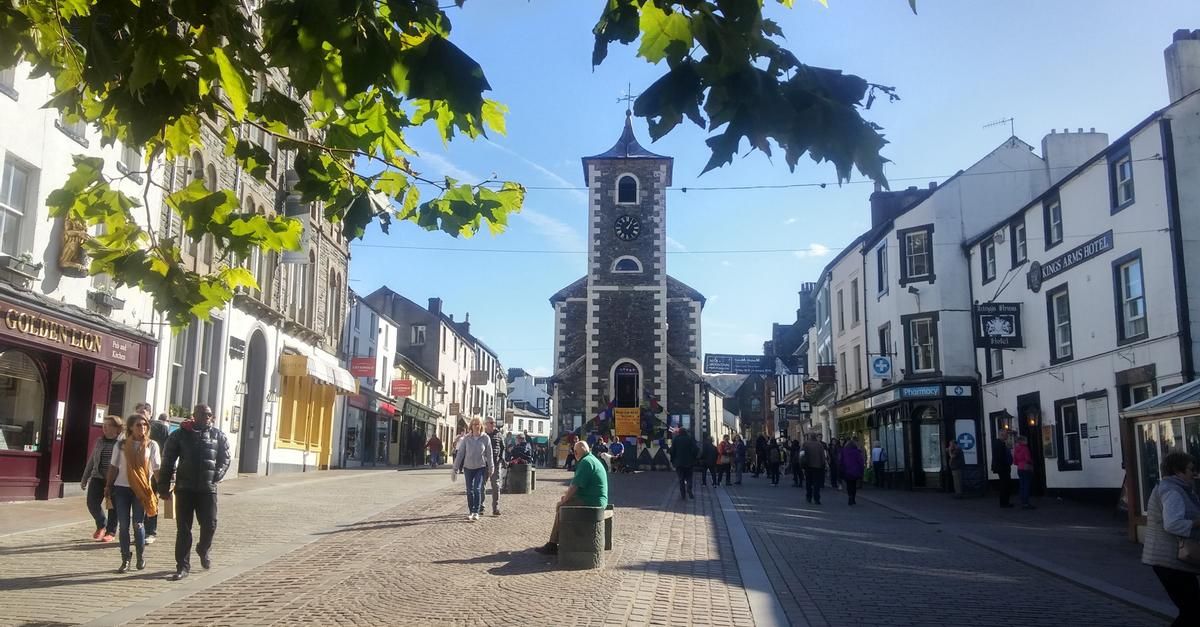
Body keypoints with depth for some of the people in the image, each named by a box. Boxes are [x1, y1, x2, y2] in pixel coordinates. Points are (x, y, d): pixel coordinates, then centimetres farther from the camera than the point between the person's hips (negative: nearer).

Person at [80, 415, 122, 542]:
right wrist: (84, 478, 18)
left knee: (112, 506, 2)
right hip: (98, 477, 5)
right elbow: (91, 460, 18)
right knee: (92, 503, -2)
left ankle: (111, 532, 17)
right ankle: (101, 526, 24)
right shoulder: (99, 441, 11)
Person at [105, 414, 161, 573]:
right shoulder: (121, 445, 5)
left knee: (138, 524, -3)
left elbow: (157, 469, 2)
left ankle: (141, 556, 17)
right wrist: (108, 486, 6)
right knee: (124, 525, 3)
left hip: (141, 490, -1)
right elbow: (114, 467, 11)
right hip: (122, 488, 1)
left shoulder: (152, 445, 2)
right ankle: (125, 559, 13)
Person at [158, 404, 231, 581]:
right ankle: (183, 566, 10)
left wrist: (217, 475, -7)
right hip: (184, 488, -1)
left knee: (209, 524, 1)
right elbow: (168, 461, 4)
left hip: (208, 489, 1)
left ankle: (204, 549, 33)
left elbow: (225, 460, 10)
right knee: (183, 528, 2)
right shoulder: (180, 435, 3)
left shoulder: (218, 436, 7)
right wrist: (164, 486, 1)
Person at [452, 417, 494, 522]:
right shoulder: (466, 438, -3)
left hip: (481, 467, -2)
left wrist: (491, 468, 2)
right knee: (469, 490, 8)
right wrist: (456, 467, 0)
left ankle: (476, 512, -6)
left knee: (477, 489, -11)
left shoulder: (486, 438, -6)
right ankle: (470, 511, 19)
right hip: (468, 467, 2)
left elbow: (489, 454, 0)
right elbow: (460, 453, 1)